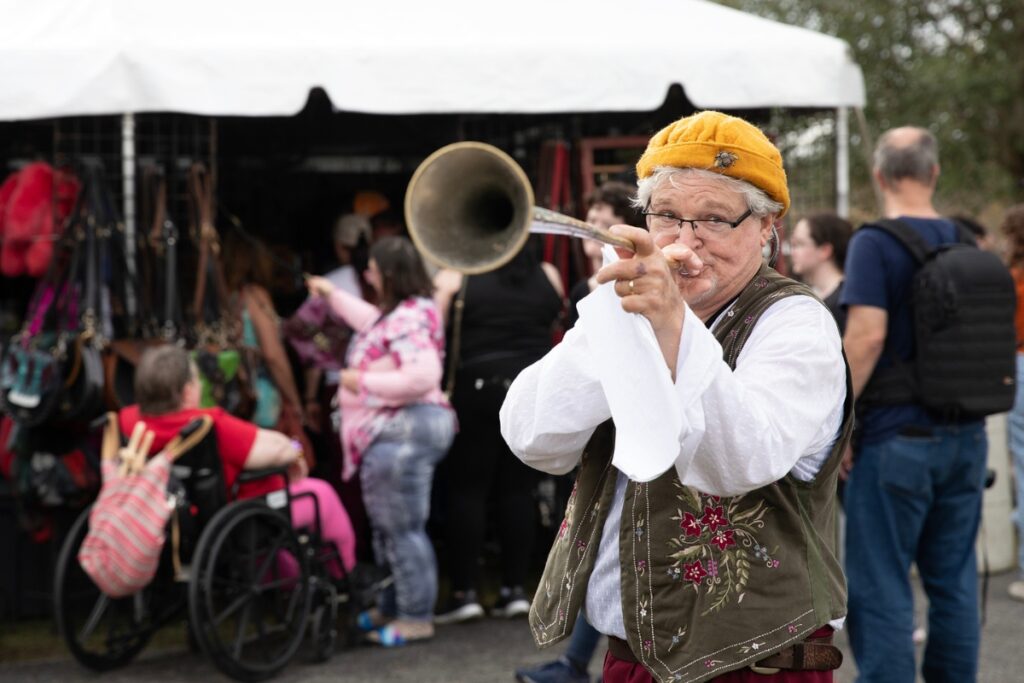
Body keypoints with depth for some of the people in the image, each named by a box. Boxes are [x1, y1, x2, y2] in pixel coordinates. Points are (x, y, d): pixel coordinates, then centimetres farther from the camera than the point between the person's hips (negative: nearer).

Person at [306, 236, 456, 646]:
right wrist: (334, 295, 47)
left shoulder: (409, 319, -19)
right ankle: (392, 608, 29)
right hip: (391, 432, 11)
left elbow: (422, 376, -30)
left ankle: (416, 617, 0)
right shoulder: (397, 314, 14)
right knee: (388, 527, 19)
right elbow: (372, 323, 38)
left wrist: (363, 381, -20)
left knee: (403, 528, -6)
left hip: (402, 432, -11)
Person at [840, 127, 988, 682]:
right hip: (965, 437, 6)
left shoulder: (875, 244, -11)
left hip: (897, 440, -6)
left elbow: (868, 334, -21)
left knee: (880, 588, -2)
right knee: (954, 580, 12)